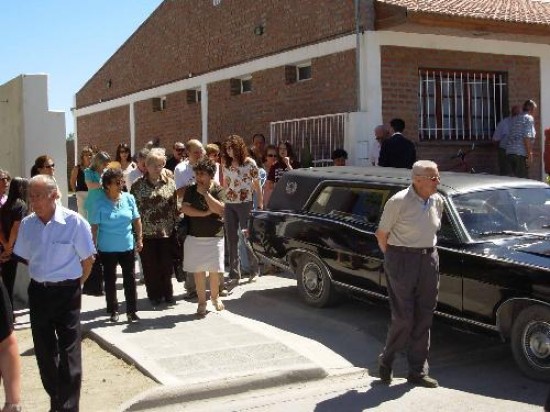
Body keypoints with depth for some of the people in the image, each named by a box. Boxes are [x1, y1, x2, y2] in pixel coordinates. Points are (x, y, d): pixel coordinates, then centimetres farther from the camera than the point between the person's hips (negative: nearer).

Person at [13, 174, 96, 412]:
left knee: (69, 352, 1)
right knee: (44, 350, 14)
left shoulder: (74, 222, -15)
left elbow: (87, 260, -6)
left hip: (66, 292, -4)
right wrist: (44, 278, 12)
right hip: (38, 292, 5)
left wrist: (73, 285, 4)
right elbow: (26, 257, 13)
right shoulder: (27, 224, -2)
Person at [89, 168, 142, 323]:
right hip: (107, 249, -2)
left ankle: (132, 311, 13)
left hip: (127, 247, 2)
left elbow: (136, 220, 6)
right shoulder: (101, 204, -9)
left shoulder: (129, 199, -2)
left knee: (130, 279, 4)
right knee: (110, 280, 10)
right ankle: (113, 311, 23)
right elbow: (94, 226, -5)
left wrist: (139, 238, 4)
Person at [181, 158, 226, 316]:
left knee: (215, 271, 3)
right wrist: (204, 213, -16)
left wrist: (205, 193, -16)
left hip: (215, 237, -1)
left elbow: (219, 209, -18)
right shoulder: (191, 190, 2)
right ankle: (202, 302, 16)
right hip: (195, 237, 1)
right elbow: (185, 208, -10)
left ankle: (215, 296, 27)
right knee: (198, 271, 4)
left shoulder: (218, 190, -3)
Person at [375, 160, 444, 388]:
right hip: (402, 261, -6)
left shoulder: (438, 201, 4)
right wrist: (393, 259, 0)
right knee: (404, 318, -3)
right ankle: (385, 361, 21)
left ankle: (418, 371, 19)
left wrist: (427, 252, 15)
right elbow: (381, 235, -6)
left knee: (423, 320, 8)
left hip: (429, 260, 6)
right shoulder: (398, 202, -15)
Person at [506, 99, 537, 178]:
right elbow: (527, 137, -14)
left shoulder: (514, 118, 20)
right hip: (521, 153, -7)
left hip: (509, 152, 7)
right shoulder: (529, 118, -3)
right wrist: (530, 155, -15)